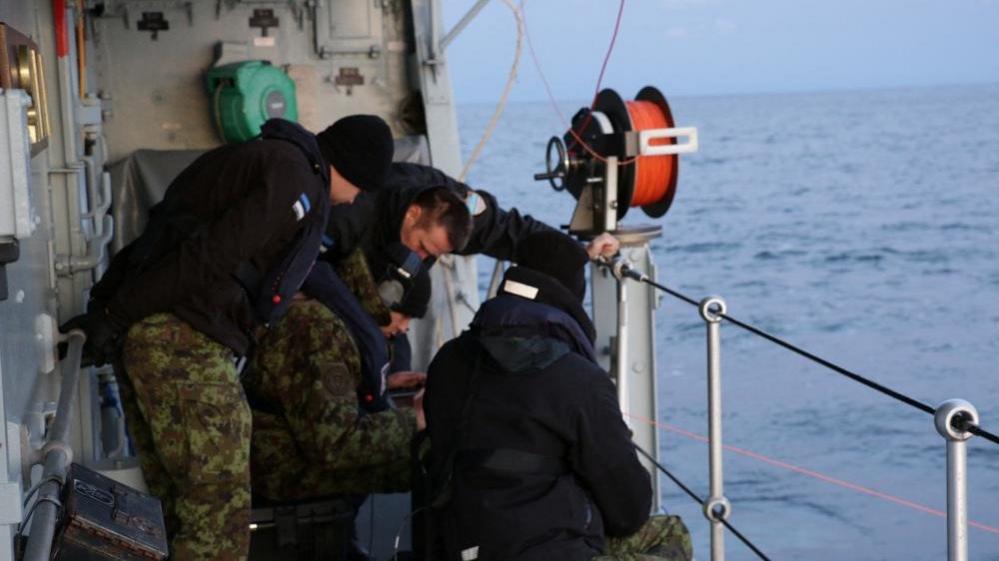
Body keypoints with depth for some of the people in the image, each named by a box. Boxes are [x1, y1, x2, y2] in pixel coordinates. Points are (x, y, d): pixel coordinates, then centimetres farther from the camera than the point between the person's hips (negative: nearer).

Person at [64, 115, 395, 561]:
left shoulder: (259, 157, 24)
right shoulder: (296, 180, -8)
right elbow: (209, 256, -16)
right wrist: (115, 317, -15)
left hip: (141, 335, 10)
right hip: (184, 341, -10)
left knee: (177, 504, 14)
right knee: (220, 509, -7)